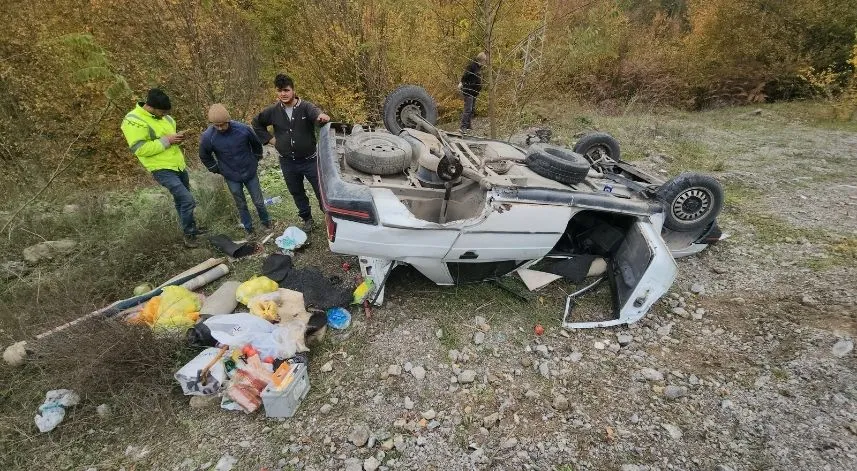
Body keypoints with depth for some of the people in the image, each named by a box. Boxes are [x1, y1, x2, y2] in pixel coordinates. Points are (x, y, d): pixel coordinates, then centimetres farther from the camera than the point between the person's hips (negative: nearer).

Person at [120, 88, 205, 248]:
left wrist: (177, 137, -3)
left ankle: (191, 227, 38)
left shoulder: (162, 116, 6)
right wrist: (166, 141, -24)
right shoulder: (133, 121, -18)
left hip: (179, 166, 8)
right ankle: (189, 233, 4)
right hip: (163, 170, -8)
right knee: (188, 200, -14)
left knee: (181, 200, 21)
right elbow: (140, 149, -23)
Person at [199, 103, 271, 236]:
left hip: (250, 173, 0)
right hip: (232, 178, 0)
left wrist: (255, 161, 8)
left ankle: (266, 222, 37)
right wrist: (218, 170, 4)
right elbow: (205, 156, 3)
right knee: (241, 205, 14)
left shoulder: (243, 129, -19)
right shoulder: (207, 137, -17)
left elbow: (256, 144, 2)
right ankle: (249, 229, 31)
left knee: (259, 201, 12)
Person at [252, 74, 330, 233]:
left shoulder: (305, 107, -13)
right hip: (287, 163, 4)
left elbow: (316, 112, -36)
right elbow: (256, 123, 15)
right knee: (297, 193, 18)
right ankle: (307, 219, 38)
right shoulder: (273, 111, -2)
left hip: (310, 160, -4)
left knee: (321, 190, 2)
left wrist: (322, 116, -60)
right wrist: (269, 139, 5)